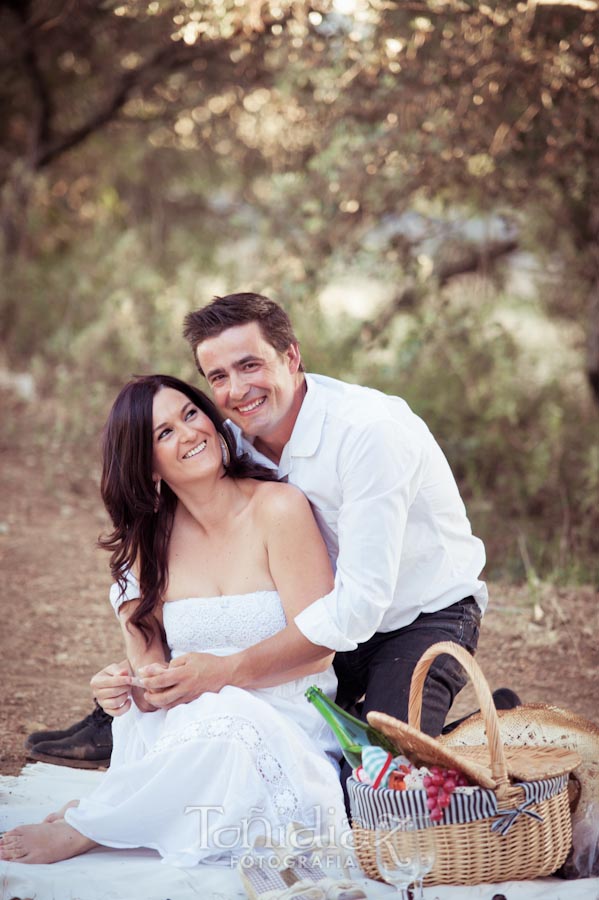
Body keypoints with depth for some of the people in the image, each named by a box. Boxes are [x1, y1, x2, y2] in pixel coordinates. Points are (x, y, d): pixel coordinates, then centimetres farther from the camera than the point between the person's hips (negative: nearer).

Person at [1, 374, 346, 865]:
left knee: (222, 717, -33)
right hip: (187, 724, 4)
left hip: (284, 733, -4)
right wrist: (135, 685, -22)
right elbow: (147, 656, 2)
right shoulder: (148, 541, 8)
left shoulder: (277, 508, -6)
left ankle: (81, 827, -16)